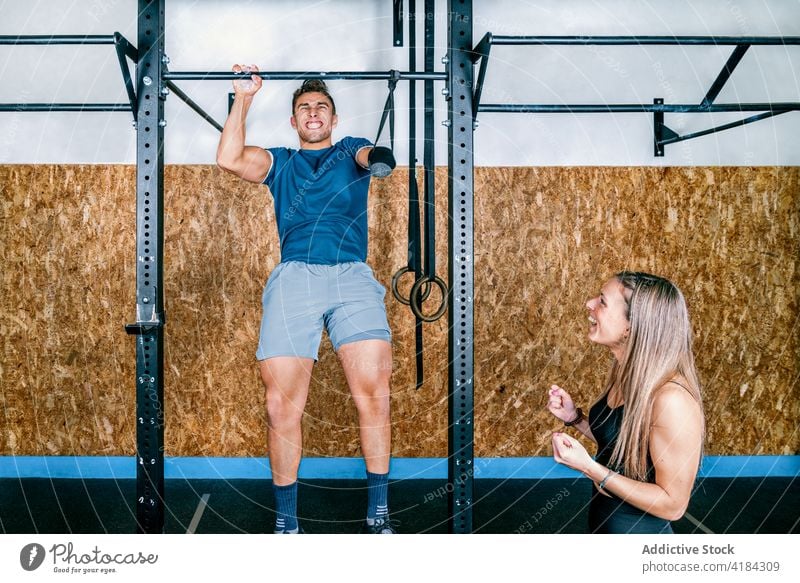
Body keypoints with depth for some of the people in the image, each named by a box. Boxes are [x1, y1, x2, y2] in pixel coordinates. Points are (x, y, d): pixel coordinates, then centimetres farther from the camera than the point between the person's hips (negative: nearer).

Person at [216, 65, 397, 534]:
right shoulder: (280, 162, 28)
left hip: (353, 276, 0)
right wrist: (244, 98, 14)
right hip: (294, 278, 1)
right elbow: (228, 158, 10)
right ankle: (286, 521, 6)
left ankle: (378, 514, -2)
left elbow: (379, 156, 4)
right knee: (283, 405, -9)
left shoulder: (352, 151, 27)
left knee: (373, 393, -16)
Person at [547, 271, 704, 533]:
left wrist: (587, 467, -27)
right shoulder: (626, 374, -3)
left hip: (639, 531, -7)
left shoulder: (671, 397, -28)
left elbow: (673, 503, -23)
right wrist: (575, 418, -3)